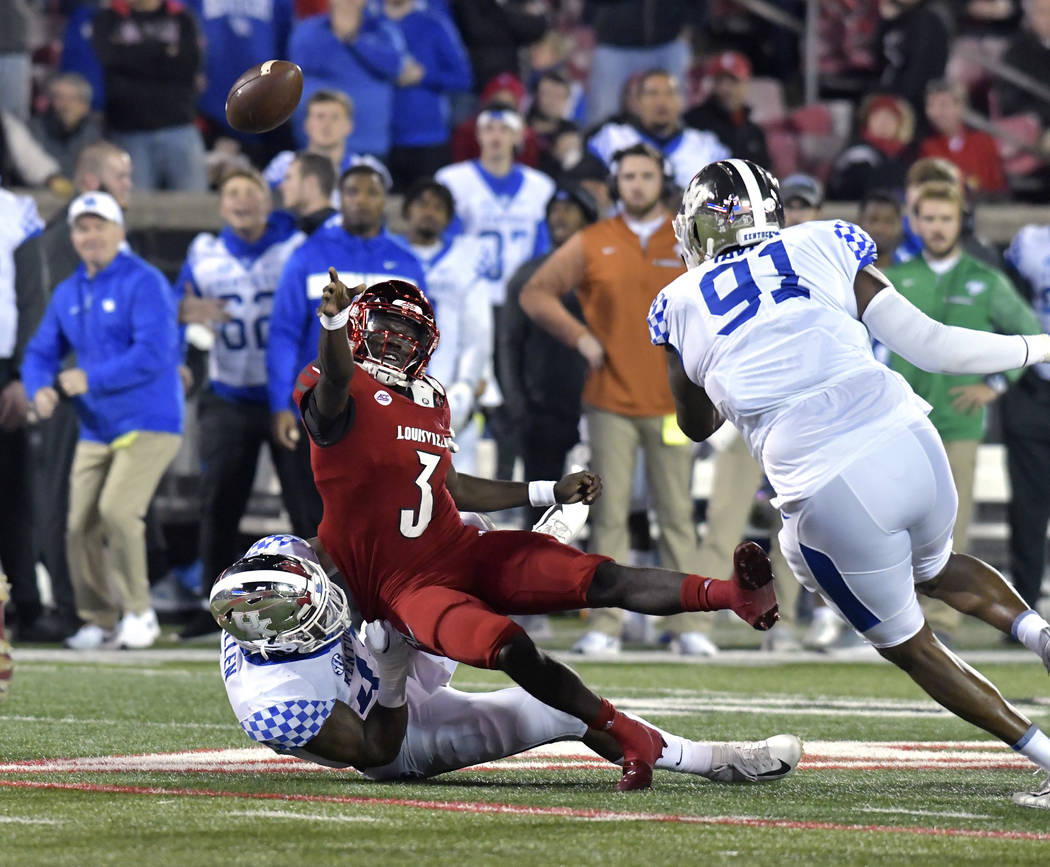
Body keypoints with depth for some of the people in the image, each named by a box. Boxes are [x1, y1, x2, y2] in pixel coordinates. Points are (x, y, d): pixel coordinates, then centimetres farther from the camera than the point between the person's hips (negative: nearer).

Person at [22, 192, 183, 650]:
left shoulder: (144, 283, -10)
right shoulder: (67, 294, 13)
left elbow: (154, 354, -21)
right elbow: (41, 352, 16)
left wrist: (89, 379, -22)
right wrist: (40, 388, -7)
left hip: (148, 422, -7)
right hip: (95, 430, 7)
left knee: (117, 510, -21)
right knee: (81, 525, 0)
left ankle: (138, 611, -5)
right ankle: (98, 620, 14)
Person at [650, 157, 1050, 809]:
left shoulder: (680, 307, 11)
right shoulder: (825, 247, 11)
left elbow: (698, 425, 27)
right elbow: (928, 345, 9)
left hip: (829, 498, -3)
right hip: (910, 445, 3)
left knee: (907, 645, 19)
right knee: (933, 568, 35)